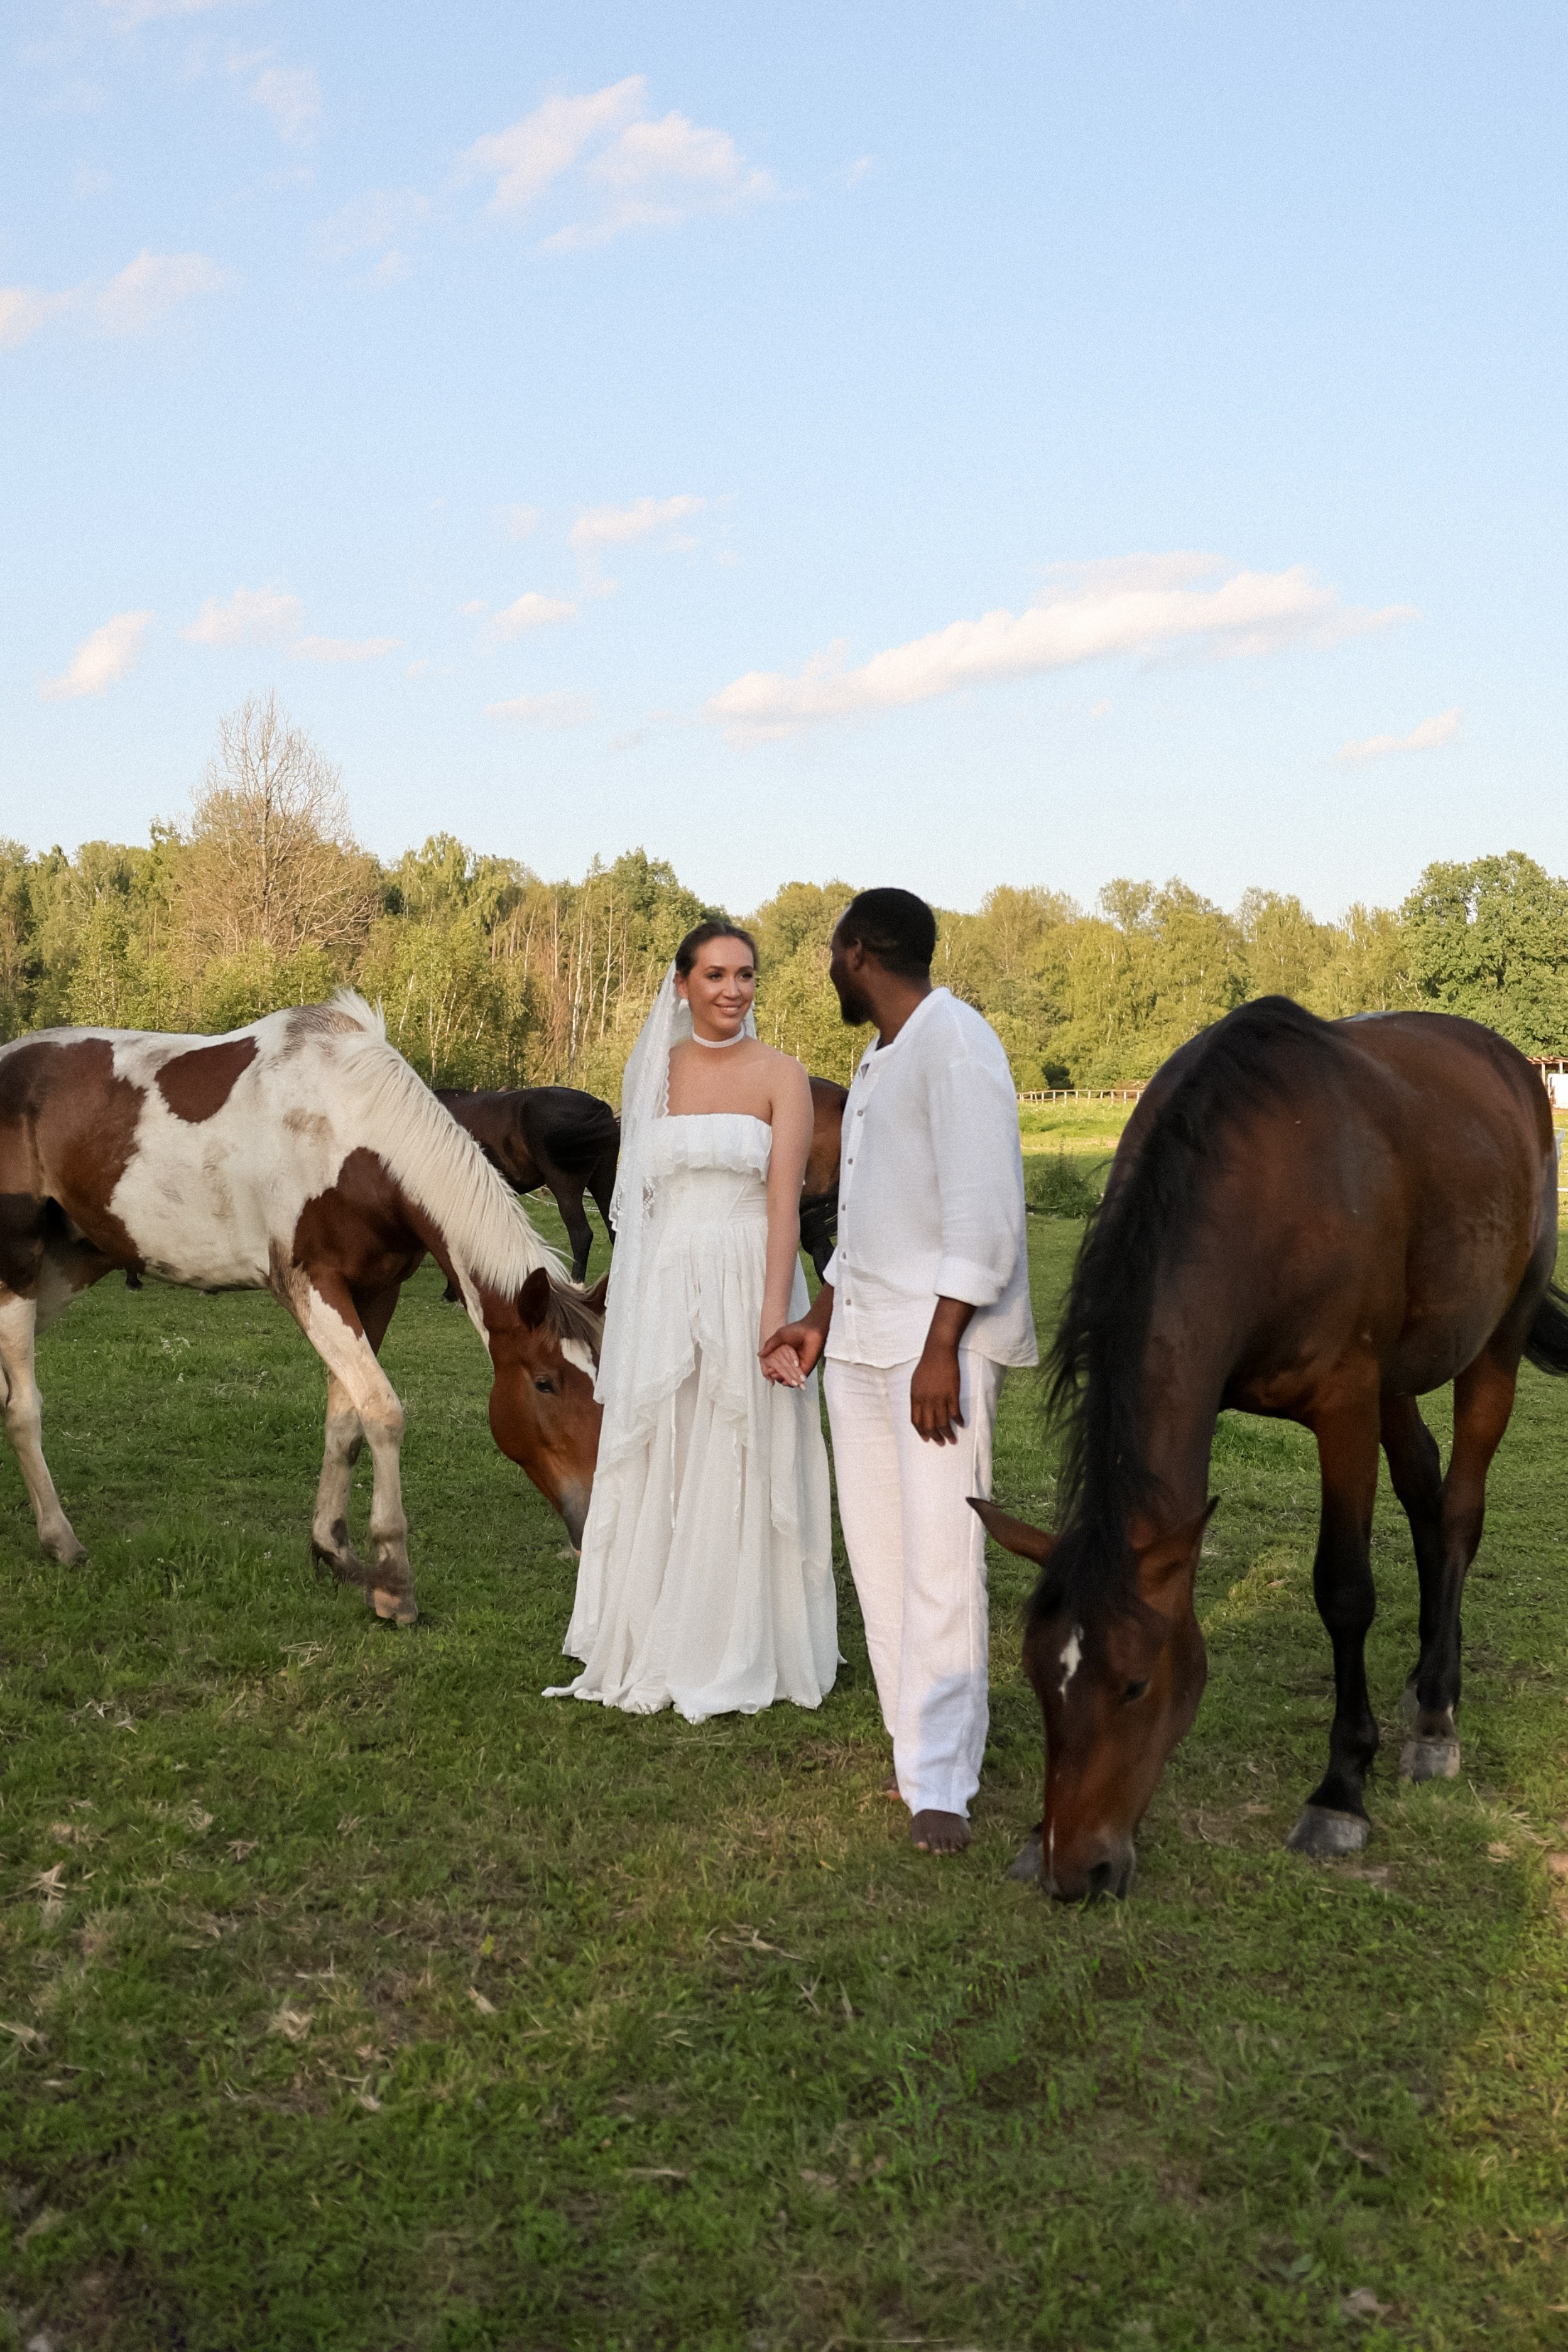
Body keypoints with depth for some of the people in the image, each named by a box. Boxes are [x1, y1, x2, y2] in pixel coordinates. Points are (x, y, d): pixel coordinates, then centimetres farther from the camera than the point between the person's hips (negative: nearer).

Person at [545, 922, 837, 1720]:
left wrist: (773, 1320, -19)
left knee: (741, 1470, 3)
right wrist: (627, 1309, 6)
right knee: (656, 1469, 9)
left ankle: (739, 1657, 17)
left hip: (747, 1286, -3)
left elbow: (785, 1204, -10)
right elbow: (638, 1200, 10)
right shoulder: (657, 1072, 8)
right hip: (664, 1294, 4)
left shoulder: (780, 1076, -3)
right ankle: (654, 1652, 23)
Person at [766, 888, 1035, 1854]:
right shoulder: (880, 1057, 19)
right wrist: (823, 1317, 27)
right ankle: (922, 1756, 15)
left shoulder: (956, 1042, -11)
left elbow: (984, 1210, -19)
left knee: (941, 1561, -11)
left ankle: (941, 1786, -7)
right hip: (862, 1338, 10)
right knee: (878, 1555, 8)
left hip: (939, 1338, -9)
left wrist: (941, 1346, -23)